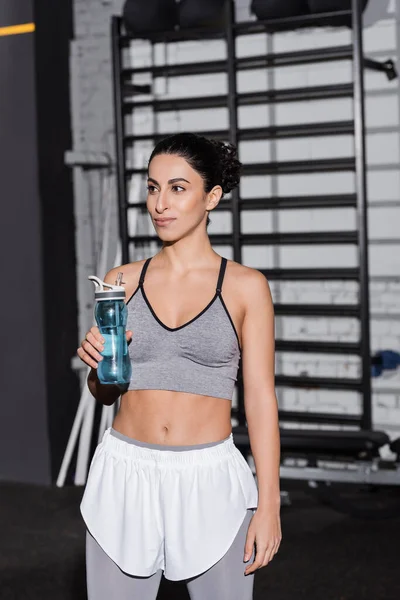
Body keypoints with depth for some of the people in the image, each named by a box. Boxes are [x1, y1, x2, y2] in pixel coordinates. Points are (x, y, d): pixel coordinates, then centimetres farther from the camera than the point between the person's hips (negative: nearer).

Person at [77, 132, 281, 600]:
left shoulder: (244, 286, -2)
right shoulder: (122, 281, 6)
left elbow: (260, 398, -2)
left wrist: (268, 504, -6)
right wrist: (97, 364, -9)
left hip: (210, 482, -2)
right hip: (124, 476, 2)